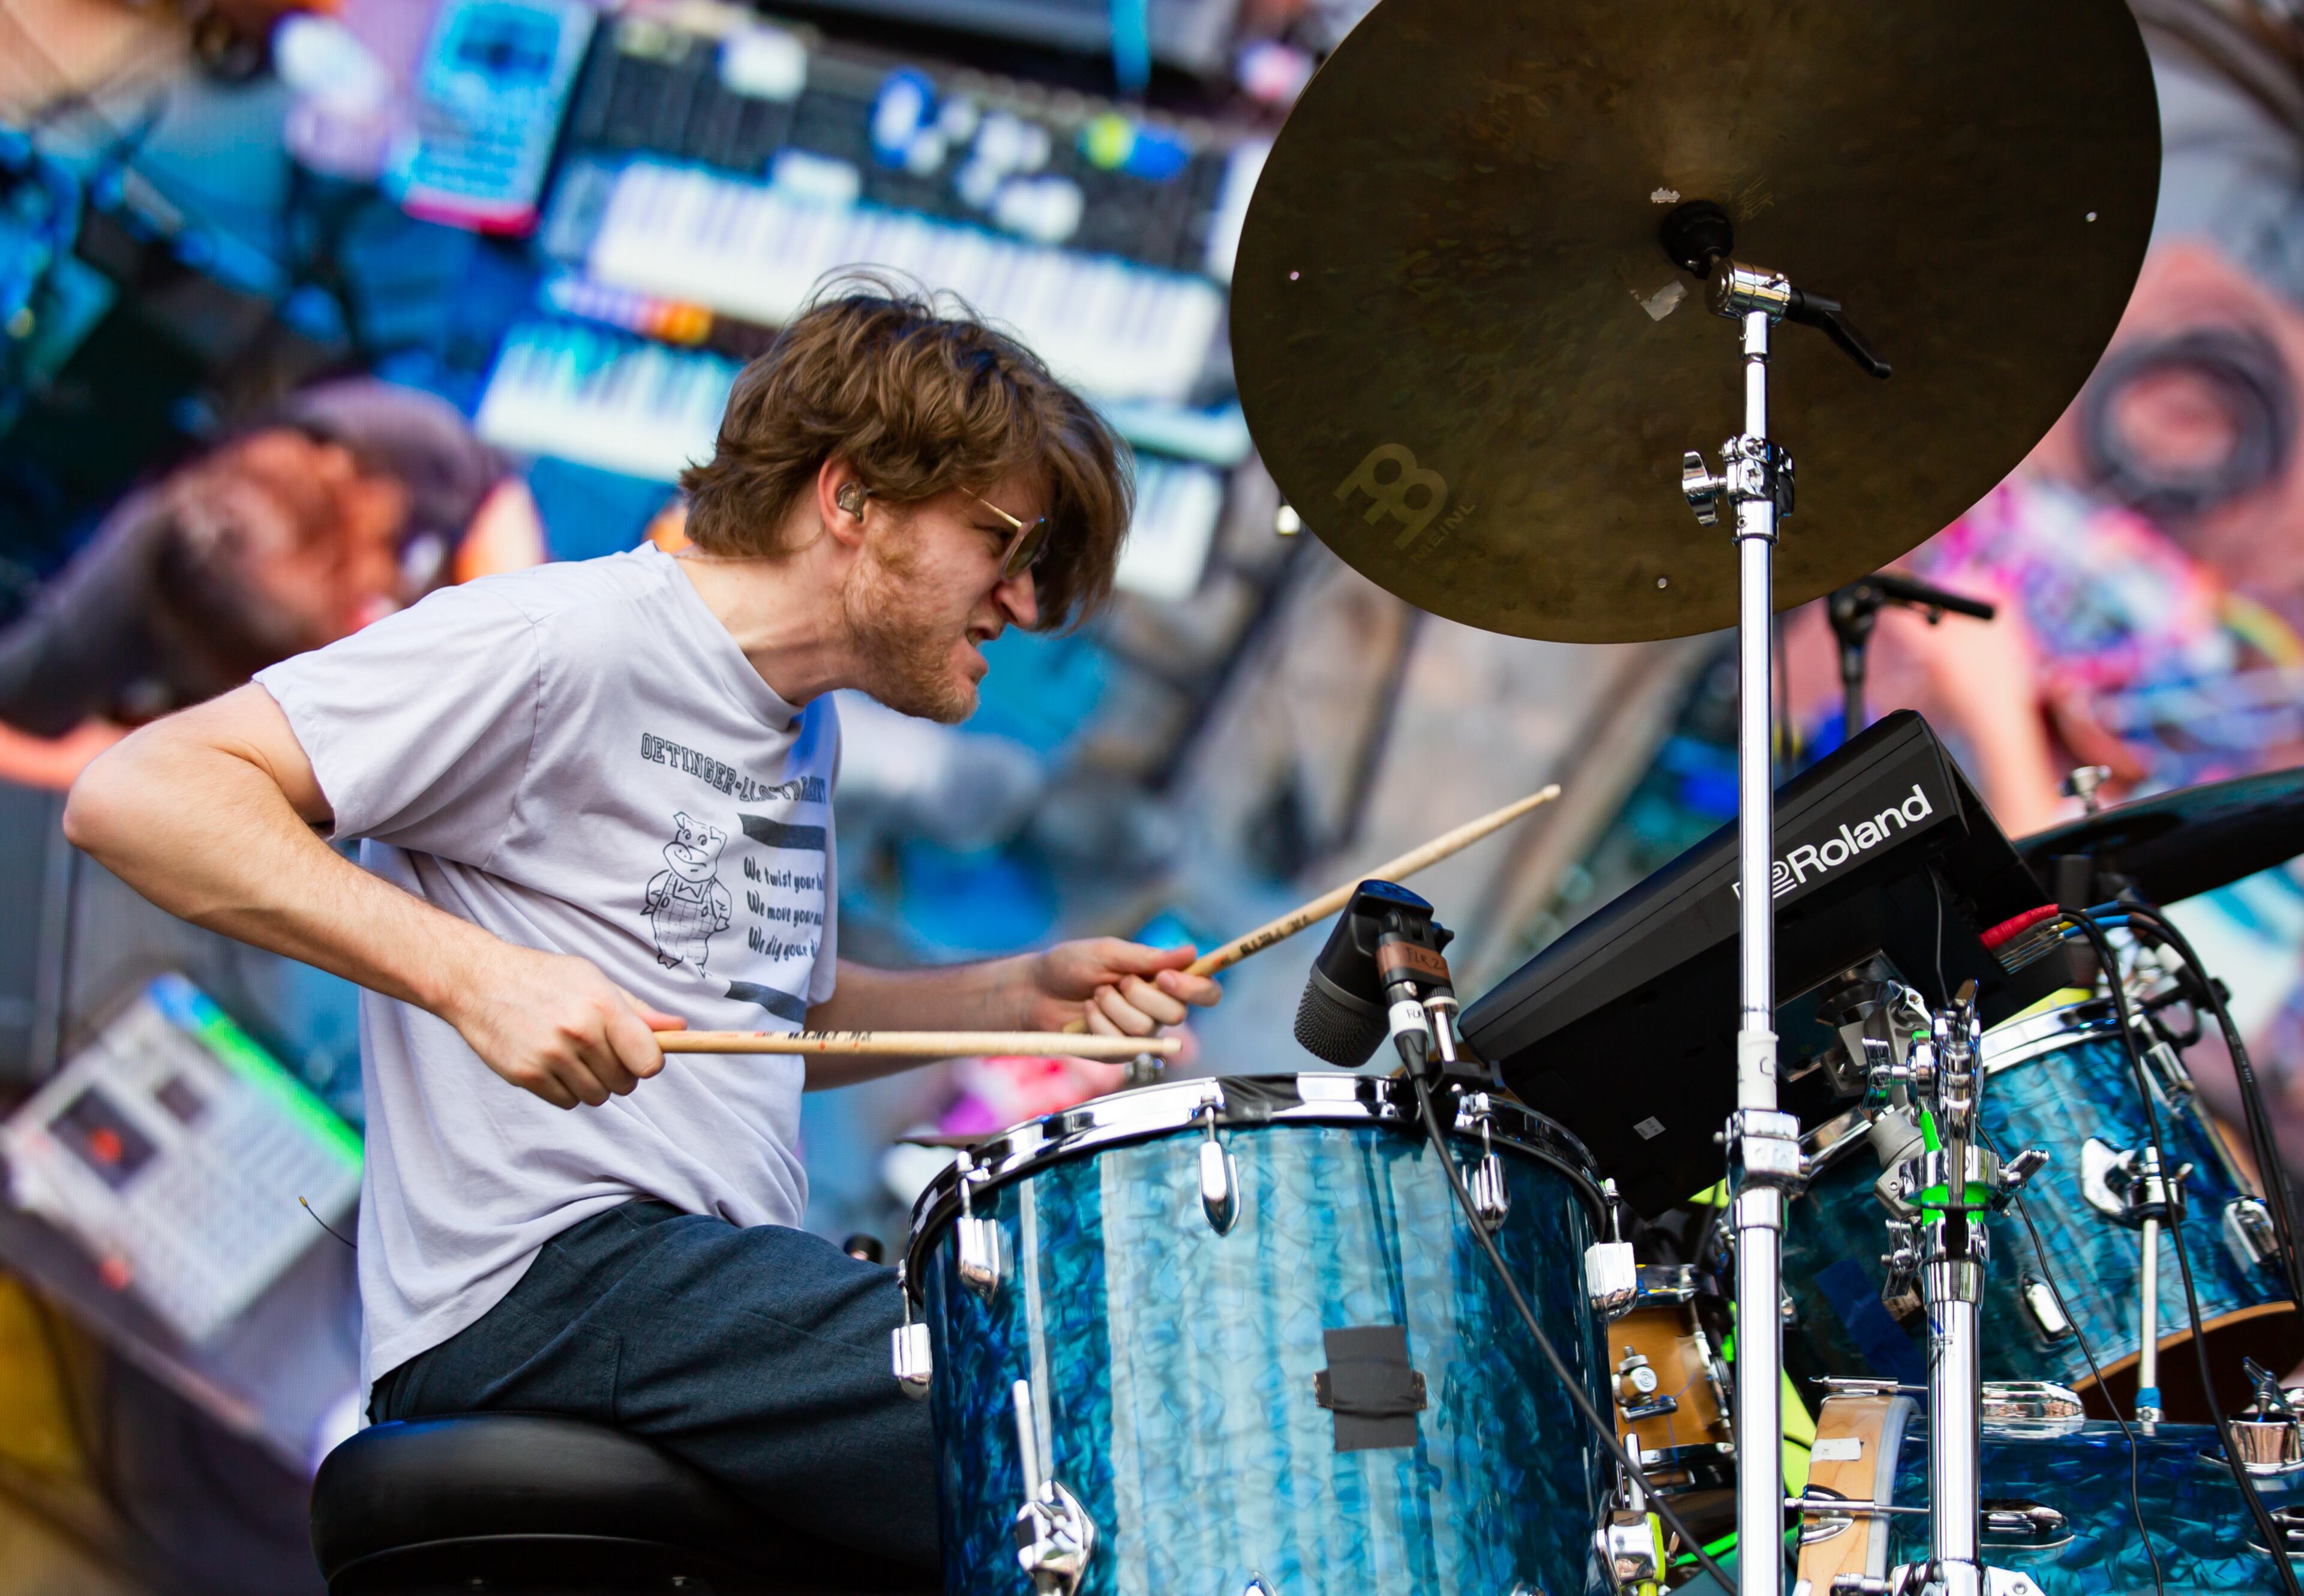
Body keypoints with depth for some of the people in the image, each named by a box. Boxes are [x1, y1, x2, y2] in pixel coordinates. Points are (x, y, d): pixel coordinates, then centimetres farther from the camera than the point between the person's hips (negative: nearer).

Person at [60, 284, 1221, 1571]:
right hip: (542, 1286, -10)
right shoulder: (575, 642, -9)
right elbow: (134, 794, -16)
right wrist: (476, 973, -26)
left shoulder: (806, 733, 20)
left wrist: (1023, 996, 15)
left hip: (734, 1279, 10)